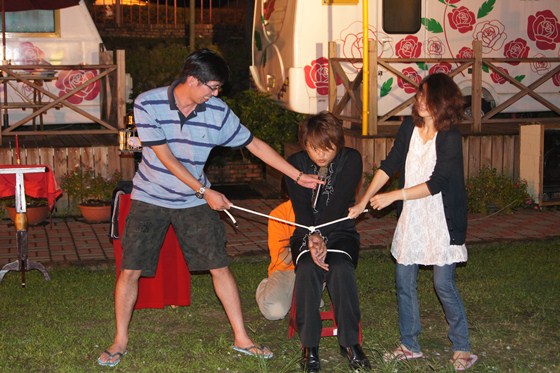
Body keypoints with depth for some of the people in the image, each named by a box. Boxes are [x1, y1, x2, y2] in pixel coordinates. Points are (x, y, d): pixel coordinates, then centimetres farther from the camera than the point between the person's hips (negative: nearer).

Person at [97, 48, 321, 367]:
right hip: (151, 198, -2)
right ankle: (121, 340, 16)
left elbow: (255, 145, -3)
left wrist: (298, 176, -3)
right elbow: (166, 157, -19)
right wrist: (205, 191, -19)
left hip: (194, 201, 2)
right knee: (131, 270, -2)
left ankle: (241, 338, 14)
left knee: (220, 267, 0)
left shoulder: (218, 111, -10)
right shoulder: (148, 105, -17)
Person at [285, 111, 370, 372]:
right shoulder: (296, 163, -2)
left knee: (341, 268, -33)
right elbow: (300, 208, -11)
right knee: (307, 269, -32)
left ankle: (349, 341, -22)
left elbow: (339, 205, -15)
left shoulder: (351, 160, -6)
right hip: (306, 232, 1)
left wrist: (321, 237, -29)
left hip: (341, 231, 0)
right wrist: (311, 238, -30)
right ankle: (309, 345, -25)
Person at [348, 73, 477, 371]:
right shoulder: (409, 128, 1)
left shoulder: (450, 137, -16)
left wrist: (392, 196, -19)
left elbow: (436, 183, -20)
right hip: (410, 218, 6)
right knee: (404, 281, 8)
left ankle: (462, 349, 12)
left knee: (444, 284, -5)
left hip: (442, 221, -6)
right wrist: (364, 201, -2)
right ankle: (410, 345, 22)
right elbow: (389, 165, 4)